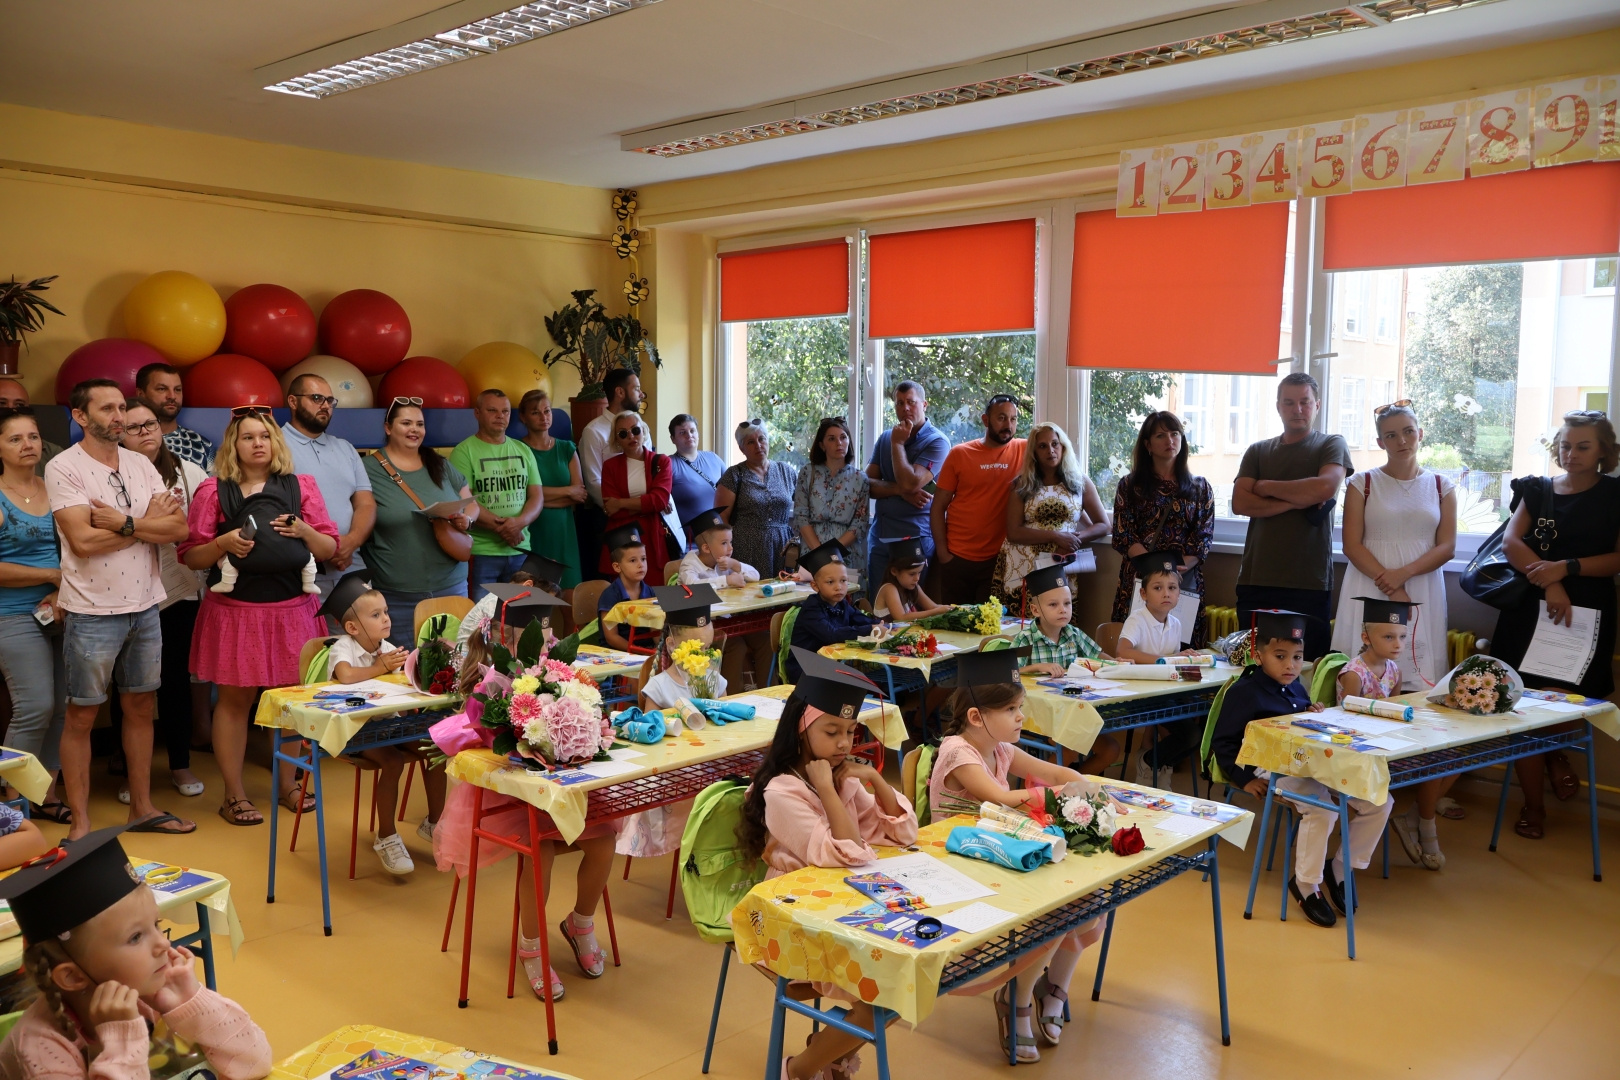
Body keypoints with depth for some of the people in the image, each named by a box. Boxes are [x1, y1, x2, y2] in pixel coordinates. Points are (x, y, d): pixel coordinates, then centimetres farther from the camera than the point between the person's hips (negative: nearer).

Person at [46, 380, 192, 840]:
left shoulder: (140, 464, 7)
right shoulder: (63, 468, -9)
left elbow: (179, 527, -4)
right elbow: (83, 539, -20)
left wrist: (124, 522, -17)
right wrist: (149, 523, -11)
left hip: (145, 608, 5)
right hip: (92, 613, -5)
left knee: (141, 707, 14)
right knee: (82, 716, 5)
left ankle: (142, 807, 26)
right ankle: (80, 823, 15)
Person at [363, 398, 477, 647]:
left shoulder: (440, 466, 9)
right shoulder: (369, 470, -4)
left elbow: (471, 503, 14)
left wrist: (466, 519, -6)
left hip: (451, 586, 4)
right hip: (397, 595, -4)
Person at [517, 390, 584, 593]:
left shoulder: (566, 449, 13)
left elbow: (580, 496, 5)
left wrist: (545, 496, -7)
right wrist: (567, 491, -2)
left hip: (564, 530, 4)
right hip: (533, 532, -4)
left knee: (570, 598, 0)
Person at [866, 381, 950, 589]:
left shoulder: (937, 441, -8)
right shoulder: (885, 438, 11)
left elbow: (909, 483, -20)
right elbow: (868, 484, 3)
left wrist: (898, 443, -11)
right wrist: (899, 490, -14)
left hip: (916, 540, -5)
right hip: (879, 538, 5)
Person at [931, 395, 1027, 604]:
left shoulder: (1024, 451, 0)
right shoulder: (960, 454, 0)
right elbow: (938, 507, 2)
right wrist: (942, 553, -5)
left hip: (1000, 560, 0)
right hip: (957, 558, 0)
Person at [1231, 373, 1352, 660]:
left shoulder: (1331, 446, 7)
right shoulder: (1258, 451, 14)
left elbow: (1325, 487, -14)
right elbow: (1239, 503, 0)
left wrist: (1266, 487, -2)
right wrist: (1296, 502, -9)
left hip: (1310, 583, -3)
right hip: (1256, 580, 3)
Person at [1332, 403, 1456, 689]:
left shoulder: (1441, 487, 10)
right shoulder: (1363, 484, 5)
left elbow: (1447, 547, 2)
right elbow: (1352, 545, -3)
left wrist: (1403, 574, -14)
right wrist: (1391, 587, -12)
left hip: (1423, 589, 2)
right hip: (1370, 590, -1)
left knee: (1418, 677, -3)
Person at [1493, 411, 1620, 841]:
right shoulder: (1537, 490, 13)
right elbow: (1511, 541, 0)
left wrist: (1567, 568, -15)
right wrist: (1549, 583, -14)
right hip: (1529, 610, 2)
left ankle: (1556, 752, 19)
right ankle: (1533, 804, 13)